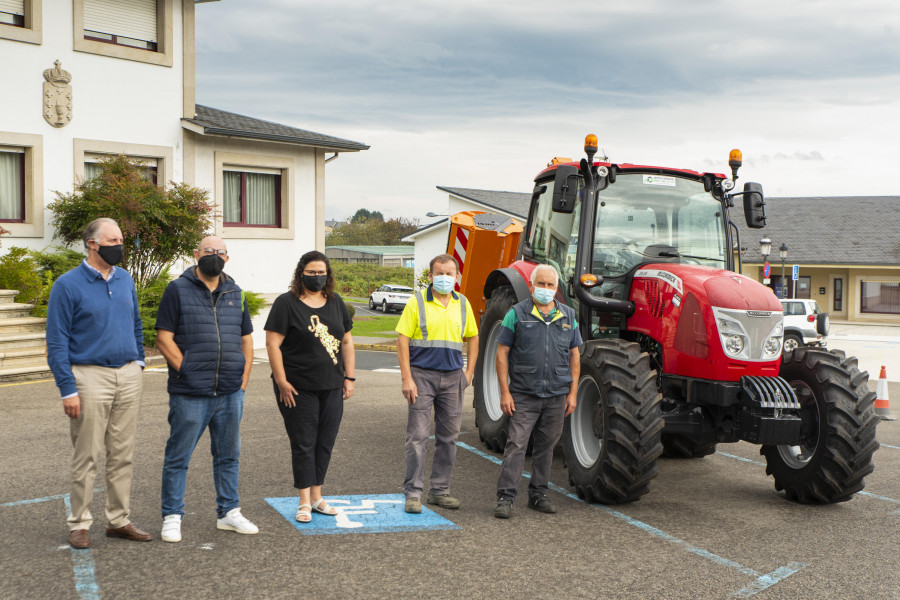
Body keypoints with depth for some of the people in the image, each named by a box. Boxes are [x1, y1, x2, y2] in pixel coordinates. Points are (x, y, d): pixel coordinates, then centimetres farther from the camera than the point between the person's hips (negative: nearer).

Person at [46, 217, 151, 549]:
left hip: (129, 376, 5)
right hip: (90, 377, -5)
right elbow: (56, 342, -7)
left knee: (122, 454, 10)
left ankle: (119, 520, 18)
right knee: (87, 456, 0)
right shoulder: (68, 285, -6)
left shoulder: (125, 279, 11)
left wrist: (138, 362, 12)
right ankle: (79, 524, 12)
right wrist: (67, 389, -12)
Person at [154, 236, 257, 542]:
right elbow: (164, 337, -5)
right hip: (190, 394, -5)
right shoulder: (178, 290, 0)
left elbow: (246, 338, 18)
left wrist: (244, 377, 8)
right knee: (178, 457, 2)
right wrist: (186, 371, -10)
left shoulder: (235, 293, 15)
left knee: (228, 456, 13)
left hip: (231, 393, 5)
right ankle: (172, 517, 12)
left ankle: (228, 512, 24)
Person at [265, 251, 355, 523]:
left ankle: (317, 497, 19)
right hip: (299, 389, -5)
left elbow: (346, 342, 15)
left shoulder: (336, 303, 11)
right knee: (303, 444, 0)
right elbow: (273, 344, -9)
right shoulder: (286, 303, -5)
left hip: (332, 388, 5)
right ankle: (304, 502, 7)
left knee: (325, 443, 8)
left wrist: (349, 377, 7)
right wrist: (282, 382, -14)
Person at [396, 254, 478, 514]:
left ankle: (440, 490, 20)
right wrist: (407, 378, -13)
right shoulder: (417, 302, -4)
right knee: (417, 436, -4)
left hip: (452, 378, 4)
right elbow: (402, 340, -7)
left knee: (448, 436, 9)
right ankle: (413, 493, 3)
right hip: (422, 375, -4)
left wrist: (469, 371, 10)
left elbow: (472, 337, 19)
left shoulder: (463, 304, 9)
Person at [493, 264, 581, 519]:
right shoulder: (517, 314, -2)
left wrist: (573, 392, 7)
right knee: (516, 444, -8)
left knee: (546, 446, 11)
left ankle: (538, 494, 23)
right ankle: (505, 497, -4)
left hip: (557, 395, 4)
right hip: (523, 395, -4)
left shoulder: (568, 316, 10)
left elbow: (574, 355, 13)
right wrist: (504, 391, -9)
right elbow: (502, 353, -3)